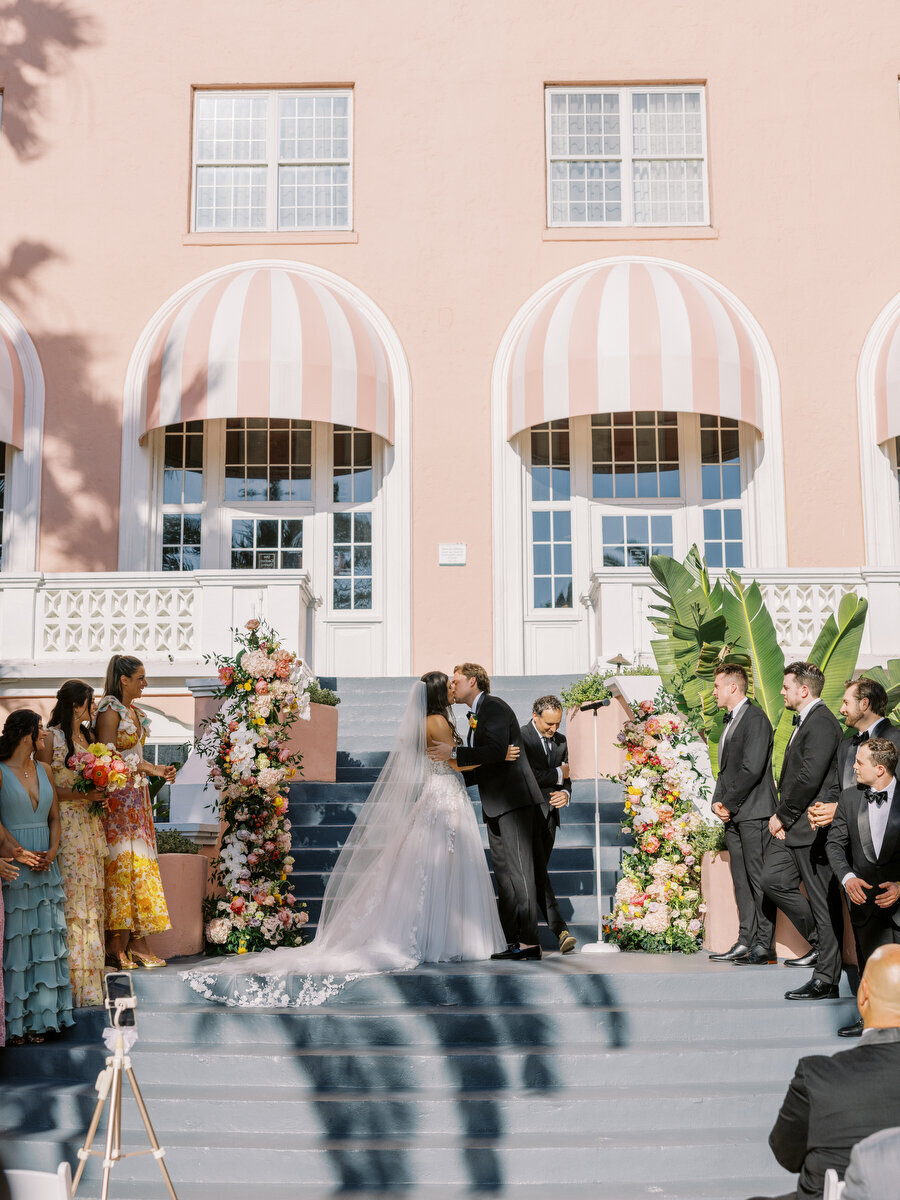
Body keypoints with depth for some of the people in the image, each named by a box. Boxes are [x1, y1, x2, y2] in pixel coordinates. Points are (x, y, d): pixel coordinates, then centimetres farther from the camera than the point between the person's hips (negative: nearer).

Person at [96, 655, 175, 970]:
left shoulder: (134, 711, 15)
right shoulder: (110, 711, -10)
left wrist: (157, 769, 5)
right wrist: (145, 766, -13)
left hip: (136, 796, 9)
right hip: (117, 798, -9)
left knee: (140, 861, 6)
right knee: (120, 862, -7)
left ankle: (137, 942, 8)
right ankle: (116, 945, -2)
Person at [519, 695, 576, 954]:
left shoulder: (560, 740, 14)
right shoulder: (520, 738, -8)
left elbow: (565, 778, 16)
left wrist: (565, 793, -7)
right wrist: (558, 774, -7)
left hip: (549, 814, 6)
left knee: (536, 875, 9)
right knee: (539, 873, -13)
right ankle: (560, 930, -21)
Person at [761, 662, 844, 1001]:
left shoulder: (821, 723, -16)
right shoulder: (804, 722, 18)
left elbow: (809, 777, -22)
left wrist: (782, 816, -13)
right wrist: (781, 815, 9)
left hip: (813, 825, -10)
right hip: (793, 824, 10)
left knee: (822, 899, -3)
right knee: (773, 880, 10)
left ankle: (826, 979, 4)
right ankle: (820, 944, 22)